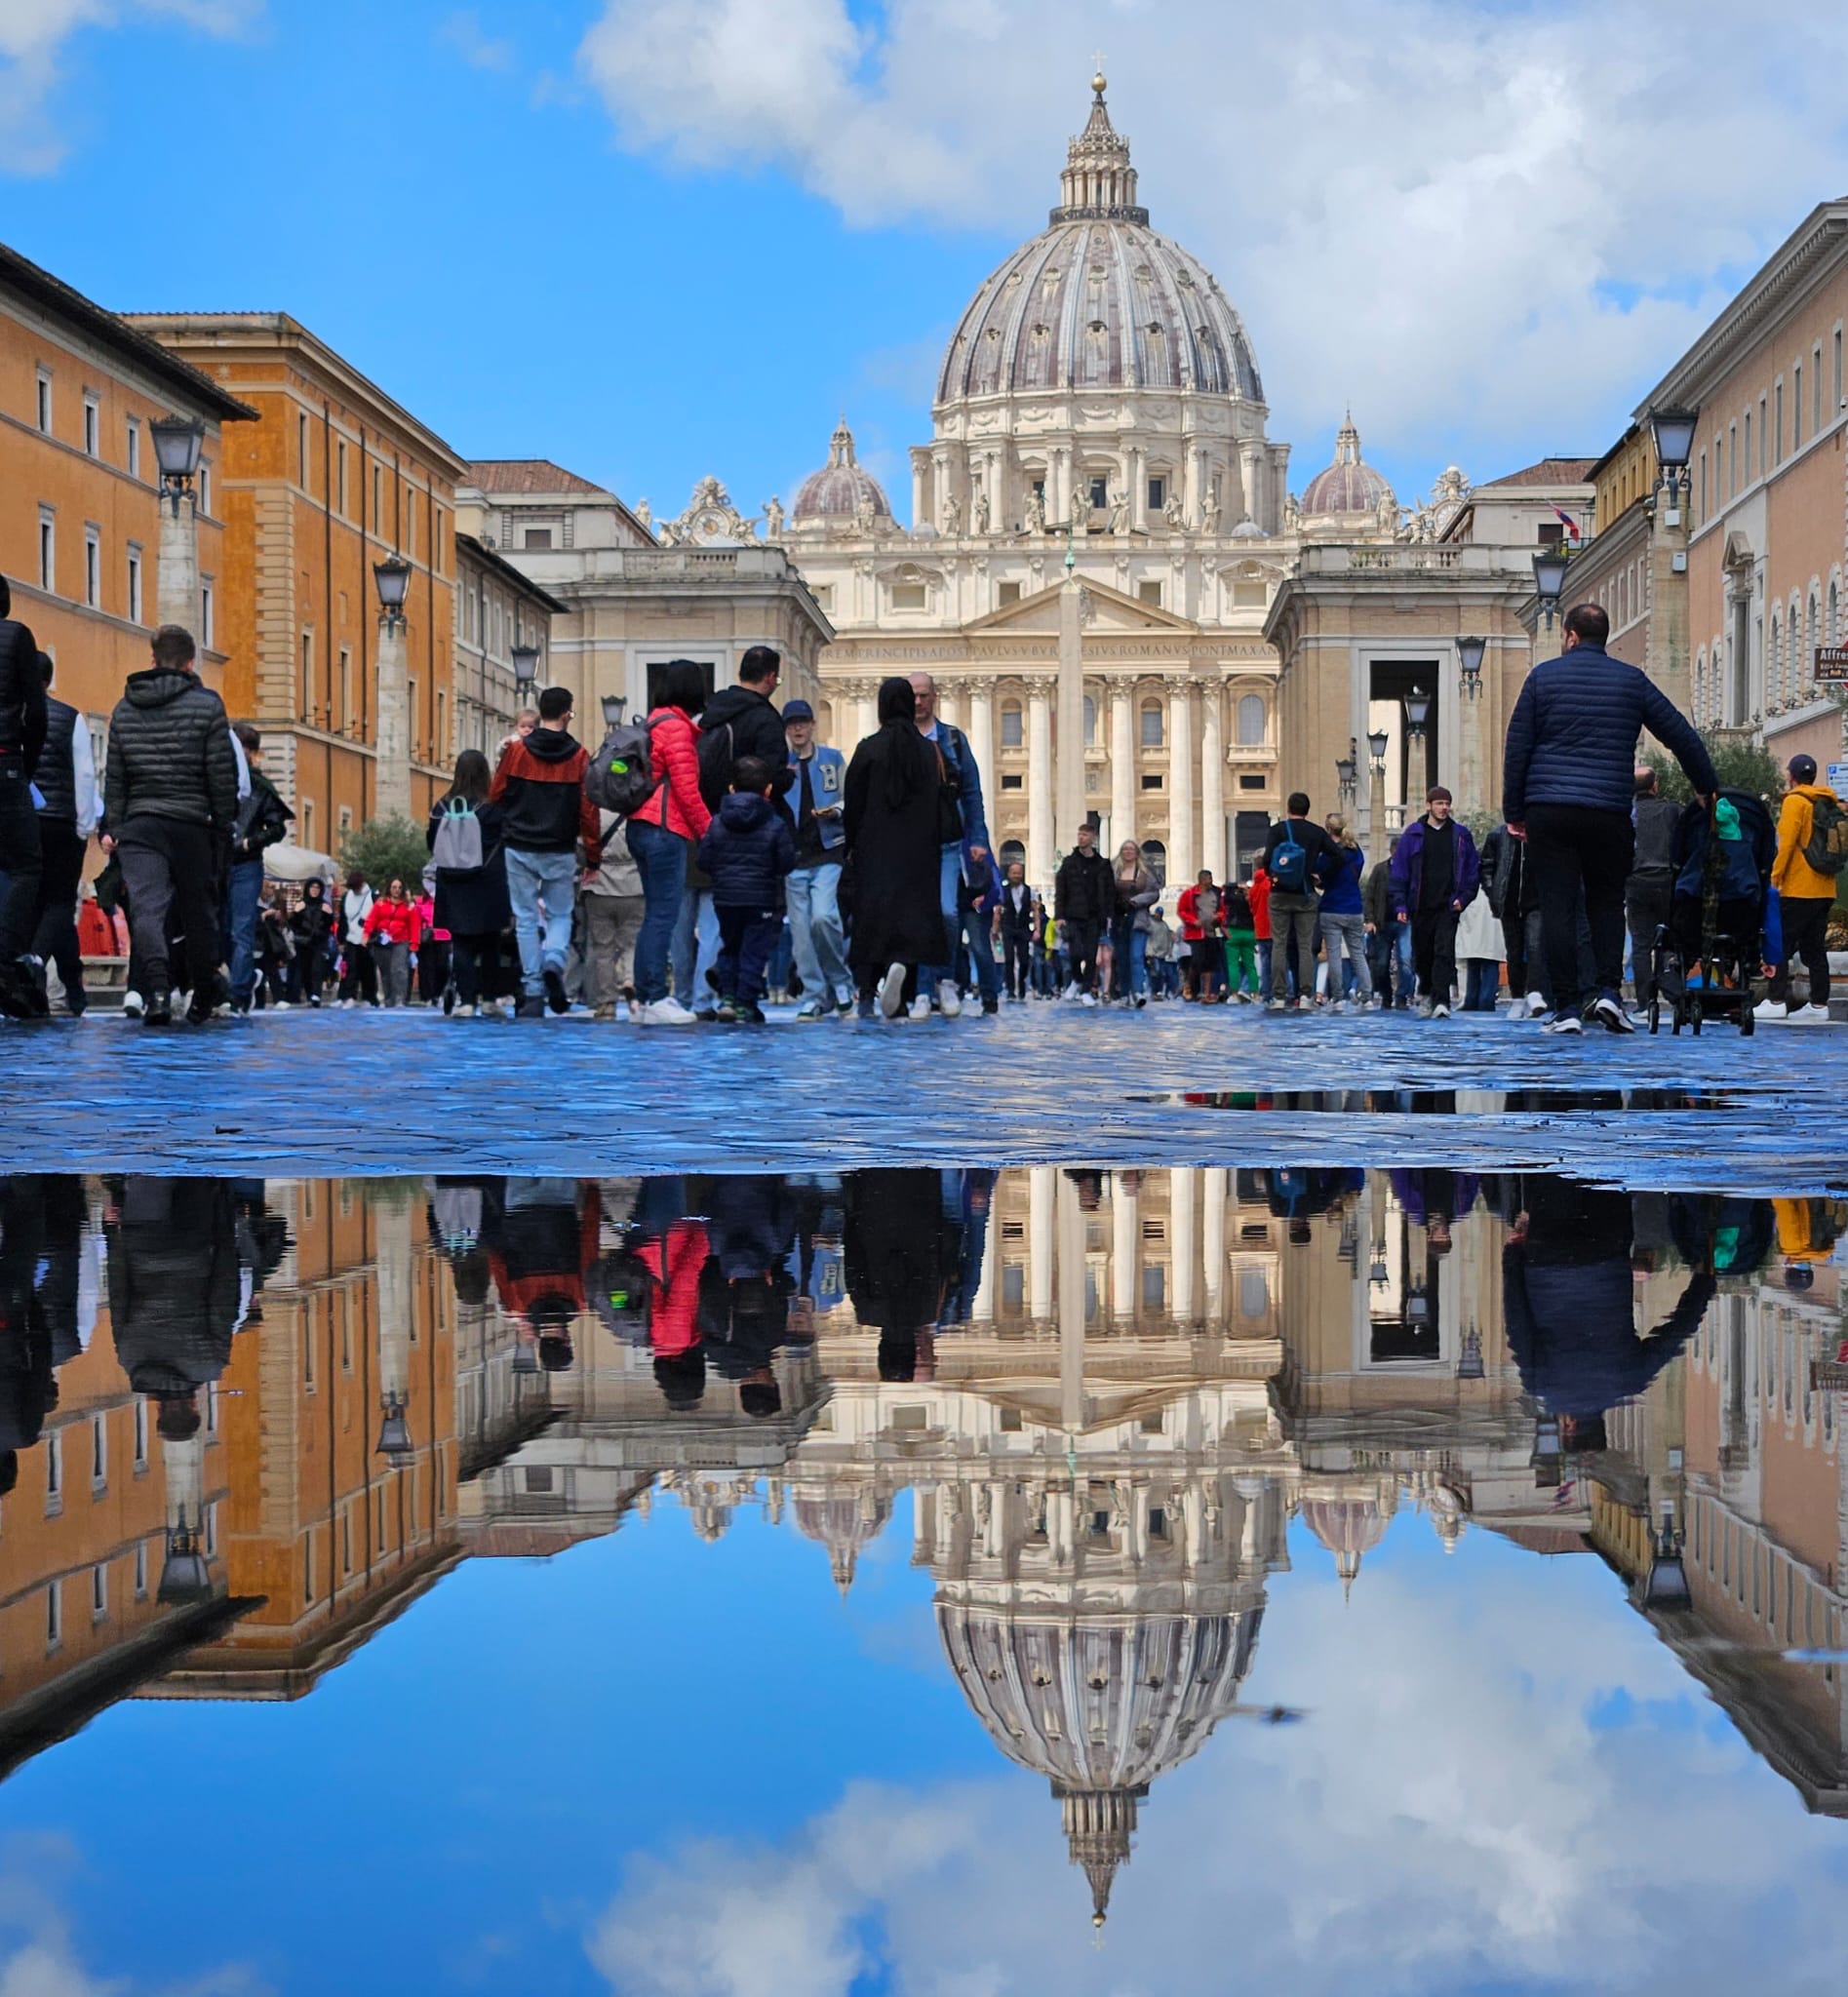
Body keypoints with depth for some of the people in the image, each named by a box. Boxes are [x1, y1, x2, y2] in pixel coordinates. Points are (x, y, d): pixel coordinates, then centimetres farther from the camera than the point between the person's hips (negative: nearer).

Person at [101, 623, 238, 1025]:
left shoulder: (124, 708, 9)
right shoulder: (206, 704, -1)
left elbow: (114, 776, 11)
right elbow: (223, 773, -3)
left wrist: (114, 826, 16)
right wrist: (224, 824, 5)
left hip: (139, 822, 1)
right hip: (191, 823, -1)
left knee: (146, 906, -8)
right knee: (198, 909, 11)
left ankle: (156, 988, -29)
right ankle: (202, 998, 22)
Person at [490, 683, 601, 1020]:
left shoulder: (516, 751, -4)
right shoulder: (579, 756, -4)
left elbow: (495, 795, 3)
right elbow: (588, 810, -4)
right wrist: (593, 855, 3)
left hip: (519, 849, 0)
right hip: (560, 852, 0)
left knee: (526, 919, 6)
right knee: (560, 914, 15)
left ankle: (533, 992, 2)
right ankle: (554, 960, -15)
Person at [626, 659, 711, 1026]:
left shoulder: (656, 722, 18)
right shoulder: (676, 727, -10)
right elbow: (686, 789, -13)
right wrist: (710, 830, -6)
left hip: (643, 827, 10)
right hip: (666, 830, -10)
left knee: (655, 914, 12)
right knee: (664, 915, -9)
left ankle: (646, 998, 13)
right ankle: (655, 1000, -10)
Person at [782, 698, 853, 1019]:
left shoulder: (833, 759, 10)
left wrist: (835, 811, -10)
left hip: (828, 851, -2)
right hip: (794, 855, 2)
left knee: (823, 917, -18)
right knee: (800, 928, -1)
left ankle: (840, 980, 3)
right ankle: (814, 995, 7)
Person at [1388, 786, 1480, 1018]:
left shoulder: (1460, 835, 6)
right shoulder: (1413, 834, 4)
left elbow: (1474, 868, 8)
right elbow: (1399, 870, 3)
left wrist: (1464, 897, -4)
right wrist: (1400, 904, -4)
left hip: (1448, 906, -1)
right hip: (1420, 907, 1)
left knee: (1444, 953, -13)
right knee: (1422, 954, 10)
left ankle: (1441, 1001, -17)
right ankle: (1425, 992, 33)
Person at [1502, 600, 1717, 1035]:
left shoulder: (1543, 676, 6)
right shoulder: (1631, 681, 9)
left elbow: (1517, 747, 4)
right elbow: (1681, 735, 11)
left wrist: (1514, 812, 9)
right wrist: (1706, 787, 24)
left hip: (1548, 811, -1)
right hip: (1609, 815, 1)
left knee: (1557, 906, -1)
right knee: (1607, 902, 14)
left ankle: (1566, 1007, -5)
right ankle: (1608, 990, -2)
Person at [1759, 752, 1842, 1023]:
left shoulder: (1795, 801, -9)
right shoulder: (1830, 803, 14)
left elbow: (1786, 843, -15)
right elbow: (1838, 843, 17)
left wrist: (1775, 878, -12)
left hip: (1798, 889, -7)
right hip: (1825, 889, 7)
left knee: (1782, 945, -2)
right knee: (1814, 948, 10)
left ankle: (1776, 1001, -5)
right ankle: (1819, 1005, 7)